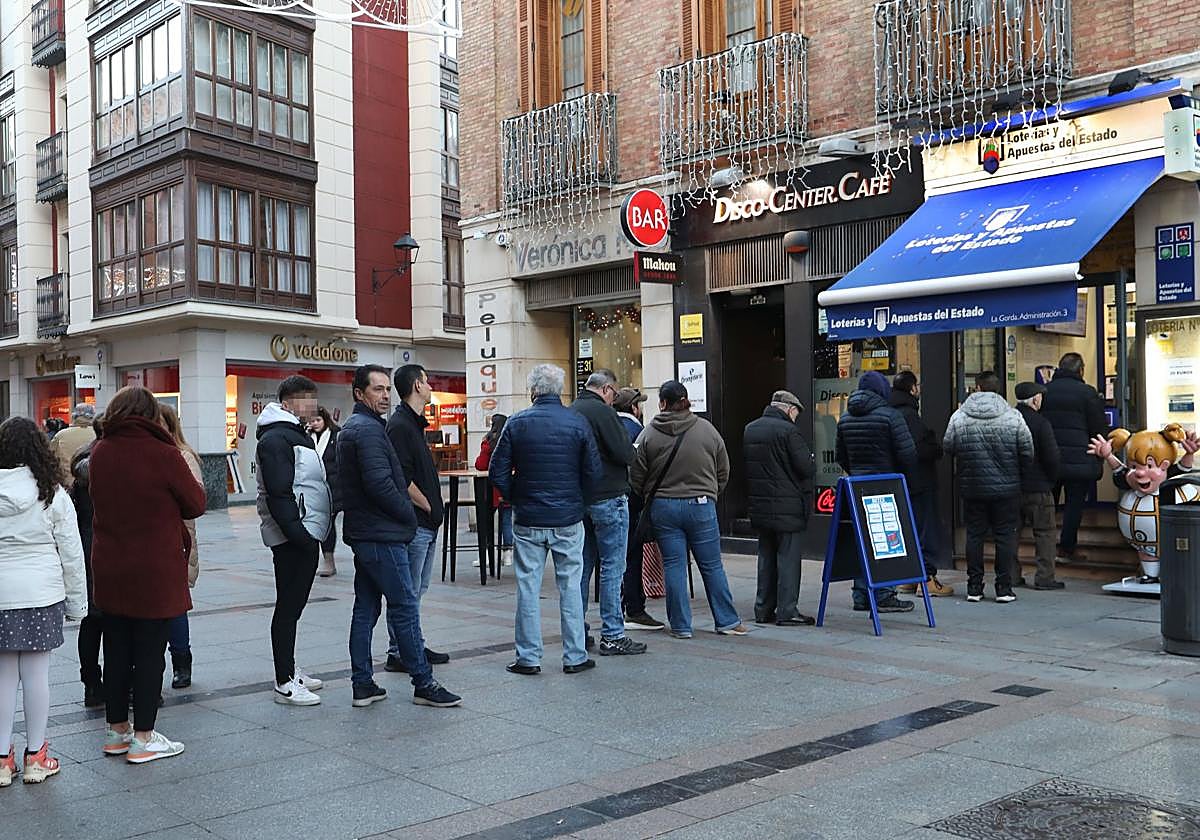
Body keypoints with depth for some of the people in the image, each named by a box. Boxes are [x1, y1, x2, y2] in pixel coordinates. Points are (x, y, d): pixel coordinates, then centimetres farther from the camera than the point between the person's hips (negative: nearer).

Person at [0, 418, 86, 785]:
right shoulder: (52, 495, -6)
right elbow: (71, 554, -2)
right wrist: (77, 602, 7)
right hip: (41, 595, -1)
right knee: (36, 673, 6)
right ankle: (35, 757, 15)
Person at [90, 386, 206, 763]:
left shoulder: (99, 452, 1)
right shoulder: (163, 454, -15)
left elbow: (101, 500, 12)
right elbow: (196, 504, -7)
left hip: (109, 570, 6)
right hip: (155, 572, -5)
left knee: (116, 650, 15)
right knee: (150, 653, 3)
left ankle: (116, 730, 26)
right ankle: (143, 738, 9)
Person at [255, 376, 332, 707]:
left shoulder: (298, 434, 20)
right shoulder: (275, 439, -14)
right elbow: (278, 495, -22)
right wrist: (299, 533, -25)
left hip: (305, 534, 10)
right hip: (292, 538, -10)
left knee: (293, 605, 16)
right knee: (288, 607, -5)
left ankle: (289, 670, 26)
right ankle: (285, 684, 1)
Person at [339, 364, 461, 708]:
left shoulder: (350, 428, 18)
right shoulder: (369, 429, -15)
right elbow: (380, 483, -23)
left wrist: (403, 515, 15)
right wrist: (409, 515, -9)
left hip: (362, 534, 10)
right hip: (383, 536, -10)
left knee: (365, 608, 11)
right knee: (405, 607, -4)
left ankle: (362, 685, 16)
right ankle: (424, 684, 3)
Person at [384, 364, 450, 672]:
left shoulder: (414, 424, 17)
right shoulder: (400, 425, -15)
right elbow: (402, 480, -21)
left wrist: (434, 510, 12)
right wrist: (429, 508, -11)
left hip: (426, 523, 10)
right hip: (413, 522, -10)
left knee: (418, 589, 16)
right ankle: (399, 653, 4)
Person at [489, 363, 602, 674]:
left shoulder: (517, 423, -4)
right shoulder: (578, 422, -4)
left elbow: (497, 472, -4)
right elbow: (594, 471, -3)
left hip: (527, 520, 0)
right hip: (568, 519, 0)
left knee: (528, 588, 7)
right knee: (570, 586, 8)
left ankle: (528, 657, 12)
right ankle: (575, 657, 13)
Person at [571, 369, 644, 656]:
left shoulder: (569, 413, 11)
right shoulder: (602, 411, -14)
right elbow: (625, 454, -18)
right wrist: (632, 449, 4)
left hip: (578, 500, 8)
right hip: (607, 497, -8)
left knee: (582, 565, 14)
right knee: (612, 566, -3)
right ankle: (612, 636, 0)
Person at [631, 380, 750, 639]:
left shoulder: (648, 434, -4)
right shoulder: (707, 430, 0)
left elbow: (636, 476, -1)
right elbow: (723, 472, 7)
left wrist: (649, 497, 16)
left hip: (663, 507, 0)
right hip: (701, 505, 1)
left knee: (673, 566, 6)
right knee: (712, 566, 9)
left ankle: (680, 625, 10)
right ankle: (727, 621, 16)